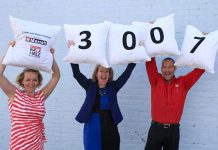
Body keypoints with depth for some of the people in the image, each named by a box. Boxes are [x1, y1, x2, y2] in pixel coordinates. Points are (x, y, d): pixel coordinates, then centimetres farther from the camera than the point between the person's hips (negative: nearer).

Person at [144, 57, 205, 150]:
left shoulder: (183, 83, 4)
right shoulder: (156, 80, 3)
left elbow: (200, 69, 1)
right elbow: (150, 63, -5)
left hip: (173, 129, 1)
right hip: (156, 128, -1)